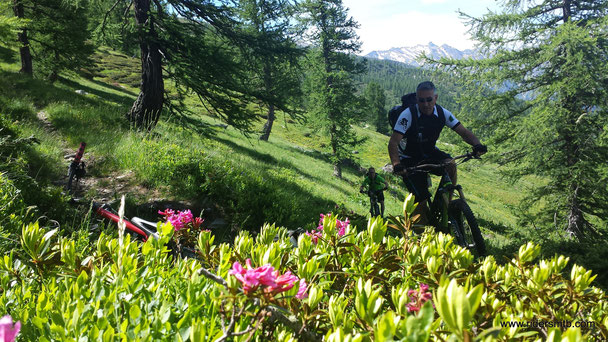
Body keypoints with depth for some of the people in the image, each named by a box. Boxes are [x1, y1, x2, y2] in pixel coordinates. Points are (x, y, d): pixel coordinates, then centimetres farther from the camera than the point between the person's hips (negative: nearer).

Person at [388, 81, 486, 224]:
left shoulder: (443, 113, -10)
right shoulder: (408, 114, -23)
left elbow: (464, 132, -8)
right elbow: (393, 142, -29)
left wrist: (477, 144, -30)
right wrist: (396, 165, -46)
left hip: (429, 153, 4)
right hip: (410, 159, -4)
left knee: (450, 164, -28)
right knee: (422, 198, -16)